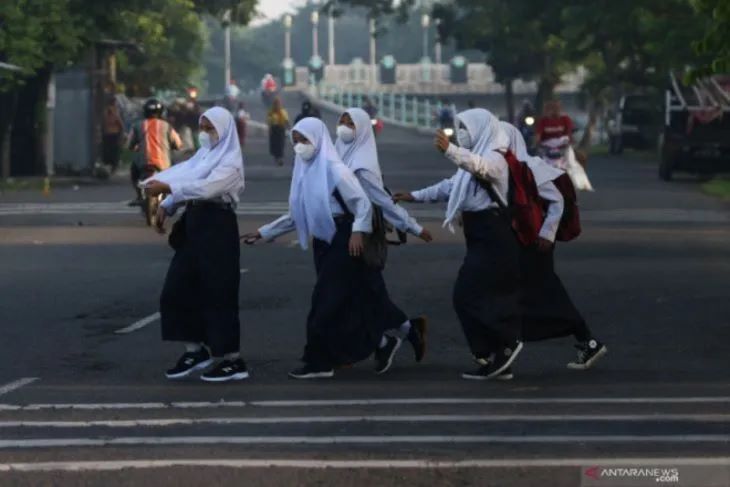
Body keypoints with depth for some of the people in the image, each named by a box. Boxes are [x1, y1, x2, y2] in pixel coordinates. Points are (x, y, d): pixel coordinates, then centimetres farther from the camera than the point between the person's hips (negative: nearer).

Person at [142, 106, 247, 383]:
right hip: (194, 225, 9)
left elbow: (205, 187, -25)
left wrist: (166, 188, -30)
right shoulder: (203, 154, 16)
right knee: (178, 291, 9)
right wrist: (166, 206, -3)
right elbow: (182, 178, 12)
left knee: (218, 295, -5)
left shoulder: (230, 161, -11)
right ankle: (195, 350, 20)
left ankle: (233, 360, 1)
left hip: (217, 228, -9)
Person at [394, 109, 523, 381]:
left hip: (492, 238, -10)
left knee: (467, 296, -13)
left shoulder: (495, 159, -12)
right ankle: (496, 360, 9)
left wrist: (449, 150, -53)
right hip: (481, 237, 10)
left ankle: (507, 342, -7)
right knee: (484, 298, 7)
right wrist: (415, 196, 25)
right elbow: (450, 186, 30)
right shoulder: (477, 158, 21)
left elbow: (478, 166, -36)